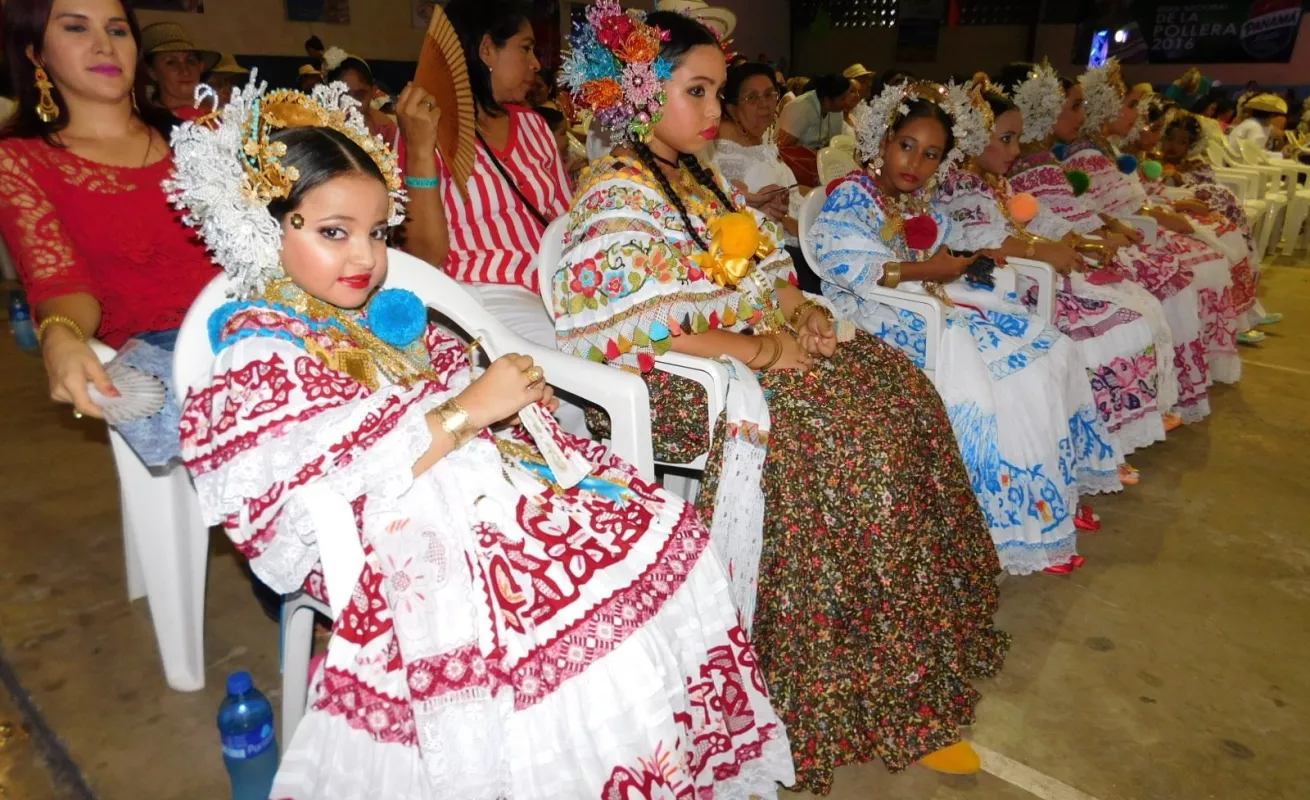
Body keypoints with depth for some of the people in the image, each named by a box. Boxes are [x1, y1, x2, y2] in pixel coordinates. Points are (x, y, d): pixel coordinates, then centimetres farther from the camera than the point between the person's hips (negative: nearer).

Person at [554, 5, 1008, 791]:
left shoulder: (700, 174, 18)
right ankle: (886, 688, -2)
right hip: (693, 381, -8)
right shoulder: (618, 193, -10)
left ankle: (919, 655, 4)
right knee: (850, 434, -21)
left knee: (899, 386, -6)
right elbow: (639, 329, -21)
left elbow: (765, 264, 21)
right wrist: (759, 349, -19)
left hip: (760, 346, 9)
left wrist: (803, 309, -1)